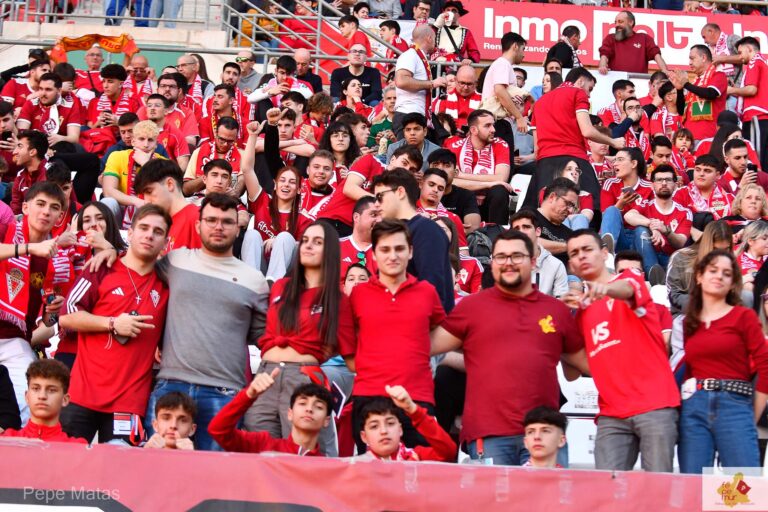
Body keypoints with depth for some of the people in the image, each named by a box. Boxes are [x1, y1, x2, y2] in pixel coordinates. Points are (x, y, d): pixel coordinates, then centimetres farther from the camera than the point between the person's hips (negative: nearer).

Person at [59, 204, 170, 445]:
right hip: (84, 393, -2)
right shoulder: (102, 271, 2)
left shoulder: (165, 285, 11)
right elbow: (66, 317, -3)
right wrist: (113, 324, -10)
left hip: (130, 401, 2)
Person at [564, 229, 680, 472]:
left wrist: (605, 289, -45)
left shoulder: (630, 278, 7)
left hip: (654, 405, -4)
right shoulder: (580, 307, 18)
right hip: (611, 414, 4)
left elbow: (627, 289, -21)